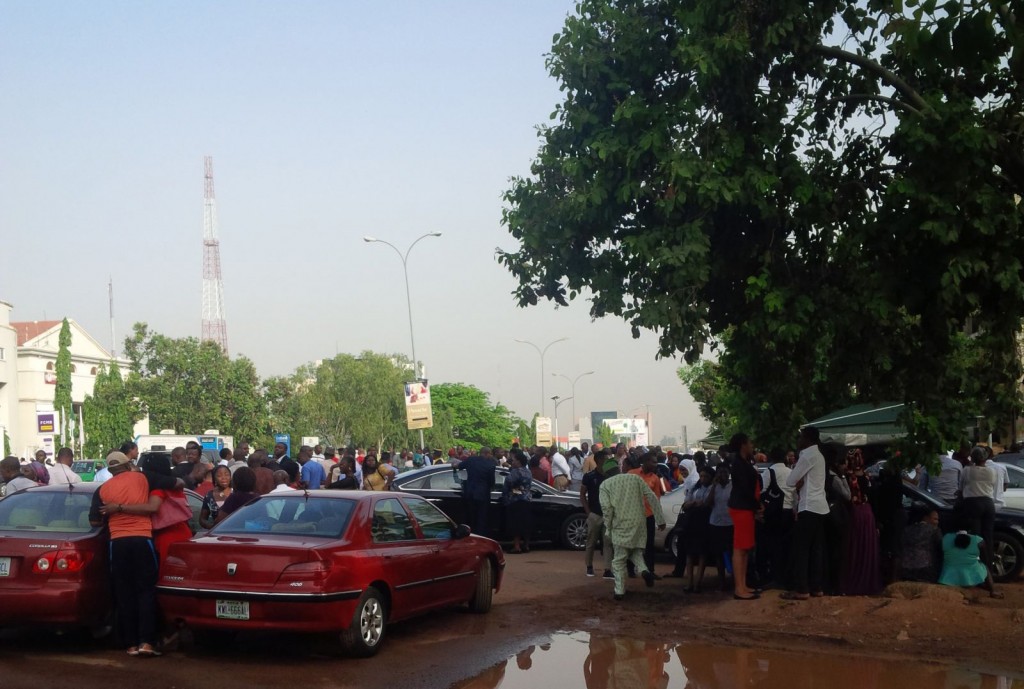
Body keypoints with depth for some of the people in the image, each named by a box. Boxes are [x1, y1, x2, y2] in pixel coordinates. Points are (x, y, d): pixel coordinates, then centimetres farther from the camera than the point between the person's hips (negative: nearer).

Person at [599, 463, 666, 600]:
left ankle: (620, 591, 6)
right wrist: (660, 519, 7)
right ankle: (644, 570, -4)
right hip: (639, 522, 3)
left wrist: (608, 527, 2)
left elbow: (606, 507, -9)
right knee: (636, 551, 22)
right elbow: (652, 498, 5)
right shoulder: (636, 478, 12)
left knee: (619, 559, 7)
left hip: (620, 525, -3)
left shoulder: (605, 484, 4)